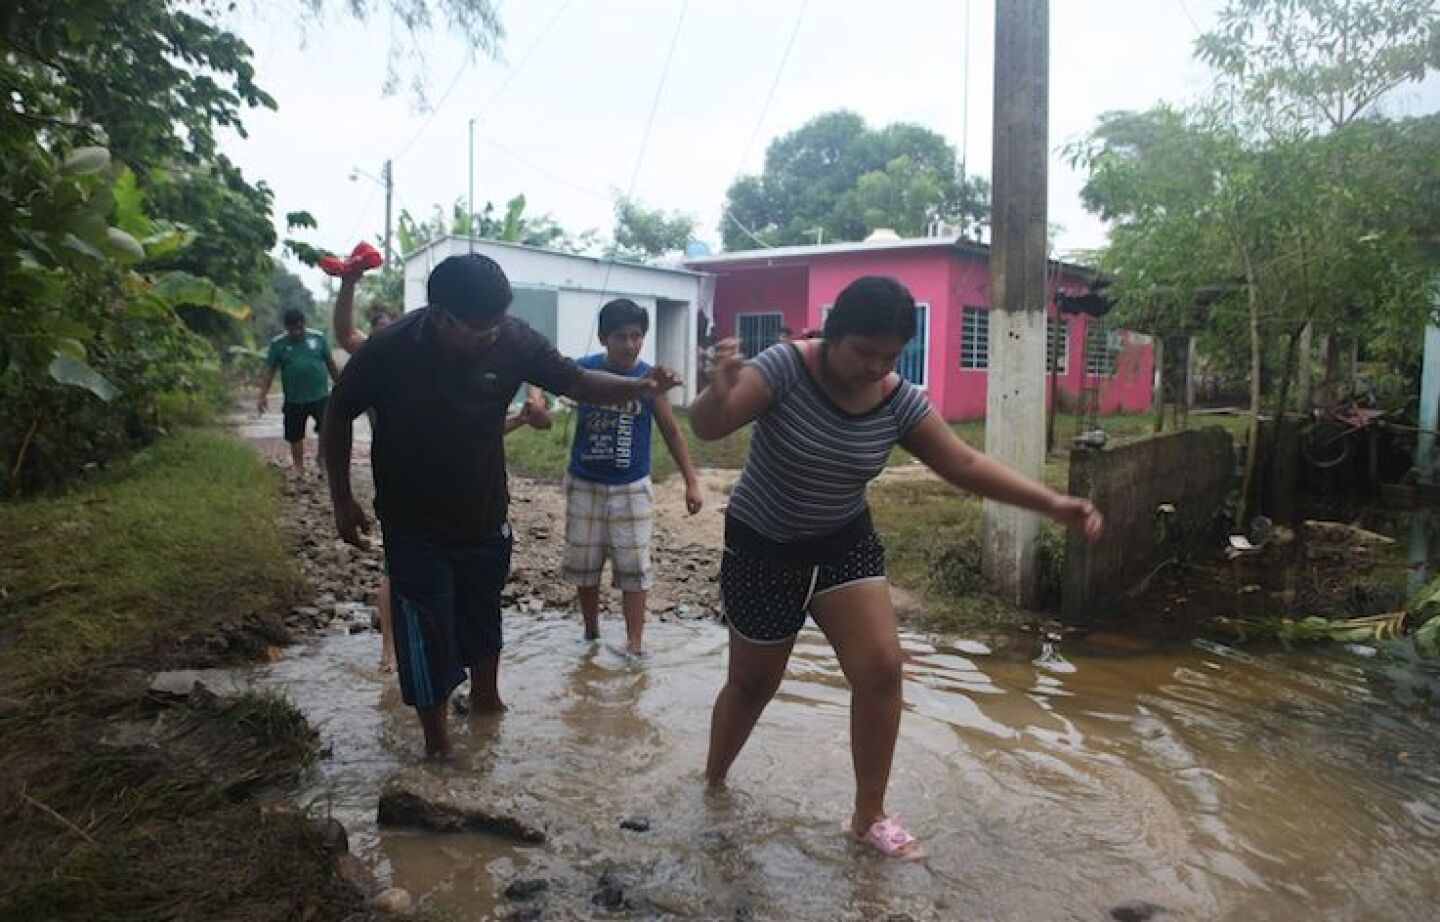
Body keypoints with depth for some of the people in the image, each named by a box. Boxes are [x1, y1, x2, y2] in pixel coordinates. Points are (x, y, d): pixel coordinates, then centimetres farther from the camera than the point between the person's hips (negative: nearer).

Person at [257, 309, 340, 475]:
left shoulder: (318, 337, 0)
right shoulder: (278, 343, -1)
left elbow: (330, 363, 8)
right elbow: (269, 371, -1)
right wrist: (263, 395, -8)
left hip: (321, 395, 0)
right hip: (294, 399, 0)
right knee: (295, 435, 10)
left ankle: (321, 458, 18)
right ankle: (298, 465, 24)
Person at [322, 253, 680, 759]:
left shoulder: (513, 341, -17)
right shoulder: (388, 350, -22)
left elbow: (576, 381, -10)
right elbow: (339, 415, -7)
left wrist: (640, 387, -29)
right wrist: (342, 500, -3)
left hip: (484, 520, 3)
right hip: (415, 528, -3)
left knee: (483, 622, 22)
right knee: (428, 641, 2)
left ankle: (486, 699, 48)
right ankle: (438, 745, 24)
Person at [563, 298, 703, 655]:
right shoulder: (583, 370, -9)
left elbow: (671, 431, 0)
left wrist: (692, 482, 0)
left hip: (631, 487, -1)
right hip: (584, 484, 1)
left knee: (633, 566, -1)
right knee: (582, 562, 11)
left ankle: (635, 644, 7)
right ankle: (591, 631, 31)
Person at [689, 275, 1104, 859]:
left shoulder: (900, 401, -10)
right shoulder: (785, 368, -22)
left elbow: (965, 465, -6)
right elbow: (706, 427, -29)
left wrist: (1052, 503, -15)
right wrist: (720, 393, -53)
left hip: (845, 545, 4)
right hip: (762, 550, -3)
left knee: (881, 668, -9)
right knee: (754, 682, 9)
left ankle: (869, 816, 9)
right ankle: (713, 780, 38)